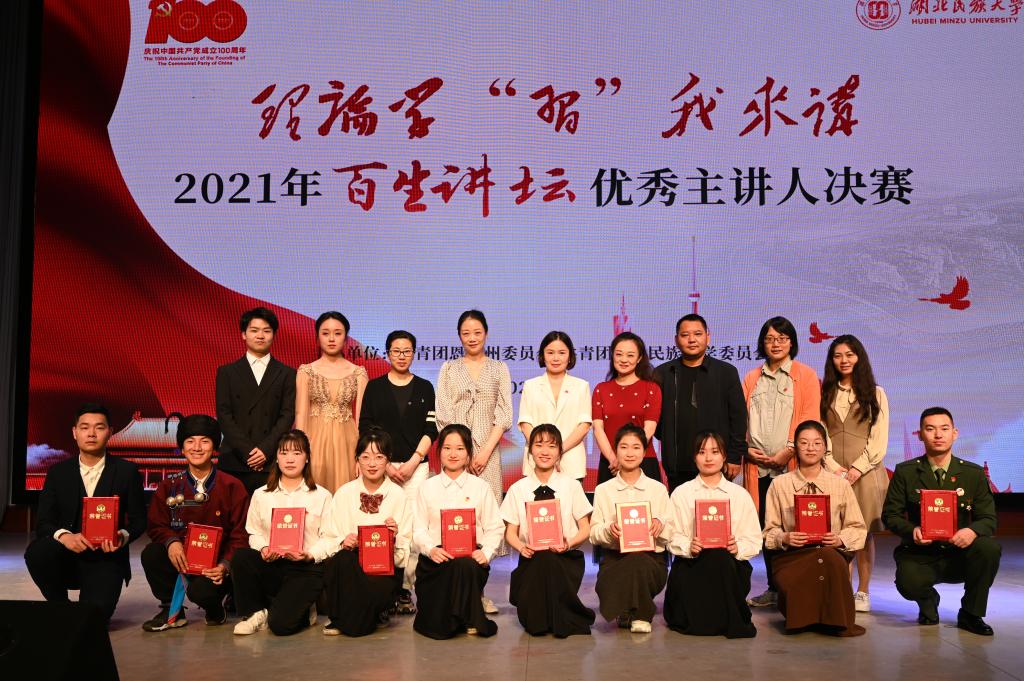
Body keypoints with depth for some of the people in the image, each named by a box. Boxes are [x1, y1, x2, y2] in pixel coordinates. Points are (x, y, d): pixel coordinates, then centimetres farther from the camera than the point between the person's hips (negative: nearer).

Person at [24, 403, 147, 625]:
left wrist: (123, 536, -20)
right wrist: (64, 536, -22)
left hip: (105, 559, -2)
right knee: (37, 552, -31)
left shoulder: (127, 471, 1)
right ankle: (60, 608, -2)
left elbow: (138, 520, 3)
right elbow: (43, 522, 0)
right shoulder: (58, 472, 6)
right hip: (66, 558, 2)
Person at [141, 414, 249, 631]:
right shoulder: (169, 486, 4)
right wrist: (171, 542, -19)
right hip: (181, 559, 3)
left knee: (200, 591, -32)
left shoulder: (232, 487, -4)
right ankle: (172, 611, -1)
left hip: (216, 565, -3)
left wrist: (226, 564, -20)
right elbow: (157, 525, 4)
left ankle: (215, 609, 9)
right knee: (150, 554, -25)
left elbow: (241, 534, -4)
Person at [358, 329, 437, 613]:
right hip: (381, 464, 0)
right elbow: (365, 429, 5)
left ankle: (405, 587, -3)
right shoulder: (374, 387, 9)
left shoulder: (424, 388, 10)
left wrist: (413, 462, -6)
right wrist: (385, 464, -4)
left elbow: (430, 429, 5)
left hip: (416, 465, 0)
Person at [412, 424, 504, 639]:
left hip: (470, 558, 1)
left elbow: (495, 528, 5)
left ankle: (469, 618, -13)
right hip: (435, 558, 0)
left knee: (464, 565, -38)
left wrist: (486, 552, -14)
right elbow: (419, 529, 5)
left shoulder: (480, 487, 10)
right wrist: (431, 549, -16)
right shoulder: (427, 487, 11)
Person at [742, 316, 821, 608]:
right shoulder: (752, 378, 18)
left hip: (791, 464, -3)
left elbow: (809, 419, -4)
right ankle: (773, 587, 14)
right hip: (758, 464, 4)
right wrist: (747, 448, -2)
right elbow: (741, 418, 14)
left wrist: (787, 452, -13)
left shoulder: (806, 375, 5)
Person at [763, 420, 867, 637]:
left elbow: (857, 528, 10)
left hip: (831, 553, 1)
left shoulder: (840, 485, 8)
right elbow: (770, 531, 9)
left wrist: (840, 539, -10)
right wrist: (785, 538, -14)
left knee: (829, 557, -38)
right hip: (792, 555, 0)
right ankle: (802, 617, -2)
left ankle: (834, 621, -17)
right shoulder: (779, 484, 7)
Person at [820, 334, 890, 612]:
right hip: (832, 471, 1)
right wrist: (833, 466, -7)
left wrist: (858, 467, -9)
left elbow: (879, 439, 1)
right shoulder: (825, 394, 12)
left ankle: (863, 592, 7)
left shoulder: (875, 394, 8)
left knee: (864, 532, 0)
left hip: (865, 471, -1)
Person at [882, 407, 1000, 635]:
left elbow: (989, 518, 1)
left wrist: (972, 531, -24)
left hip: (960, 554, 2)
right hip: (920, 554, -2)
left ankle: (970, 614, -6)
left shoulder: (974, 473, 3)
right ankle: (928, 602, 9)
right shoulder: (905, 472, 0)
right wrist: (912, 530, -24)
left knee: (990, 548, -30)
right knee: (909, 584, -34)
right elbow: (890, 514, -1)